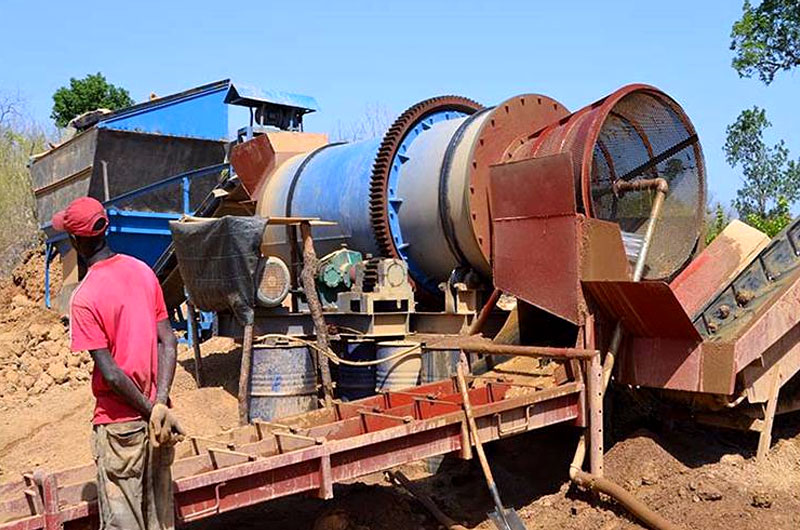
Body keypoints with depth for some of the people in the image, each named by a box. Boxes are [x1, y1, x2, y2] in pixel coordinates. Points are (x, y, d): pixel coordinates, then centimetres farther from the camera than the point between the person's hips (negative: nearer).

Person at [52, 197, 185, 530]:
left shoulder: (83, 299, -17)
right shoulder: (143, 272, 1)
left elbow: (111, 373, -19)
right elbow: (167, 342, -2)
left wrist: (151, 410, -9)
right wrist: (160, 405, -7)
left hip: (119, 424, -6)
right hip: (153, 413, 6)